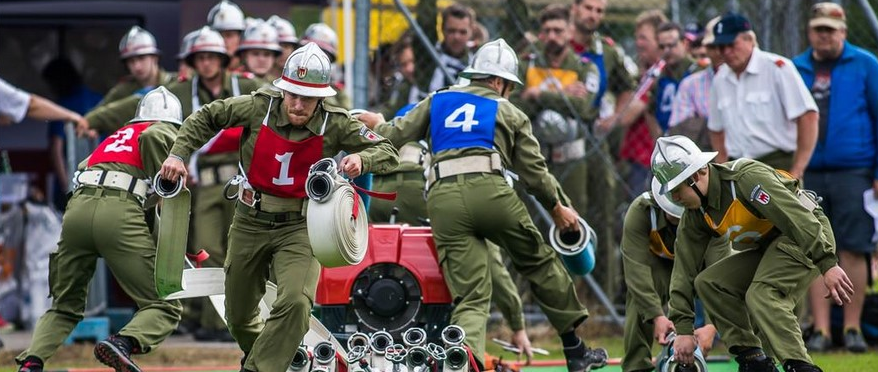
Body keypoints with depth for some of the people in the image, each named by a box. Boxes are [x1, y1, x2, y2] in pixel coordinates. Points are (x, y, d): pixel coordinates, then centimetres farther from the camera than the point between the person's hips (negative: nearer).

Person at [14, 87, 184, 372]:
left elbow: (83, 168, 28)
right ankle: (124, 343, -29)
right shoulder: (167, 133, 18)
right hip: (119, 212, -5)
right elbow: (151, 137, -5)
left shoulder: (117, 135, 35)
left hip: (77, 207, 6)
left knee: (65, 306, 21)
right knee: (164, 307, 0)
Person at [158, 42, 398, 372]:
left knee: (295, 302, -27)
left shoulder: (335, 124, -13)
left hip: (298, 227, -2)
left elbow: (387, 152, -9)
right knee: (239, 315, 15)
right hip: (250, 224, 2)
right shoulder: (259, 107, -12)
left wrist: (361, 159, -30)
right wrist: (179, 154, -7)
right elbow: (206, 118, 3)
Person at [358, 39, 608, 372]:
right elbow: (533, 171, 19)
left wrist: (378, 125, 44)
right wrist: (558, 206, 34)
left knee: (470, 297, 1)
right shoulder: (510, 113, 21)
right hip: (489, 189, -2)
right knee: (540, 262, 19)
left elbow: (394, 137, 21)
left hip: (442, 199, 2)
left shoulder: (438, 101, 25)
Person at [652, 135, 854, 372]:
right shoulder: (695, 214, 0)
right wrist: (683, 329, 0)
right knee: (708, 283, -4)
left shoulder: (747, 177, -25)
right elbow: (684, 268, 3)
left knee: (761, 295, -30)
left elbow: (798, 217, -30)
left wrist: (828, 264, -36)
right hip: (767, 246, 9)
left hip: (809, 237, -9)